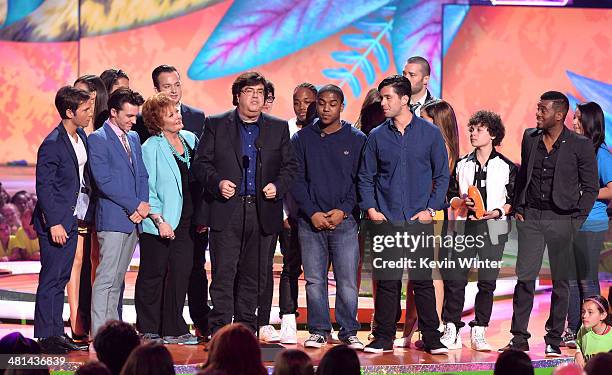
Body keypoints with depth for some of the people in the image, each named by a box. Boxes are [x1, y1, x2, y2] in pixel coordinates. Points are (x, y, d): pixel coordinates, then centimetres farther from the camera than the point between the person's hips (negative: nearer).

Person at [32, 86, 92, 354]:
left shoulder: (81, 136, 8)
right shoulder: (53, 144, -18)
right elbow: (44, 187, -18)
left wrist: (82, 212, 14)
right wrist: (53, 223, -20)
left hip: (72, 219, 8)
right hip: (55, 221, -8)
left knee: (61, 278, 13)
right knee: (51, 279, -3)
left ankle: (57, 332, 19)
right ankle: (45, 335, 2)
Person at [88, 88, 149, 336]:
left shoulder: (133, 138, 17)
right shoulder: (98, 139, -7)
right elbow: (104, 181, -14)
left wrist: (143, 203, -2)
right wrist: (135, 205, -12)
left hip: (133, 218, 7)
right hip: (113, 219, -7)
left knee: (117, 279, 10)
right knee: (106, 279, -11)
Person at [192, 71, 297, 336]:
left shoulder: (278, 128, 12)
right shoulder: (216, 125, 6)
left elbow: (290, 165, 14)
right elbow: (201, 163, 5)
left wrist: (278, 186, -4)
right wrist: (217, 183, -12)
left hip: (263, 212, 2)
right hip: (227, 212, -2)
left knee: (254, 275, 7)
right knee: (224, 272, -7)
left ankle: (246, 328, 16)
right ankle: (220, 330, -4)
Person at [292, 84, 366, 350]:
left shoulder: (356, 139, 6)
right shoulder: (302, 139, 9)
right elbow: (297, 179, 5)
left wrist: (343, 210, -9)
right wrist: (312, 212, -6)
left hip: (344, 220, -1)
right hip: (310, 221, 1)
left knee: (347, 280, -4)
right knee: (314, 280, 2)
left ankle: (348, 331, 4)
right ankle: (318, 330, 10)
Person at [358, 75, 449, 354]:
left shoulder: (430, 133, 3)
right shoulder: (377, 137, 7)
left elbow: (442, 175, 6)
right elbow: (366, 177, 12)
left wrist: (431, 209, -4)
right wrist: (371, 209, -1)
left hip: (419, 219, -1)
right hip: (386, 220, 1)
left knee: (423, 279, -3)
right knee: (387, 281, 2)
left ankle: (431, 338, 3)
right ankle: (383, 337, 10)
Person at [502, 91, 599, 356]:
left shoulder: (580, 145, -4)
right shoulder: (529, 138, 8)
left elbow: (590, 188, 0)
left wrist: (578, 220, -7)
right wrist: (518, 208, 8)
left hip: (561, 219, -3)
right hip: (530, 217, 3)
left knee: (561, 280, 3)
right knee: (524, 277, -2)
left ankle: (554, 339, 12)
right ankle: (519, 338, 4)